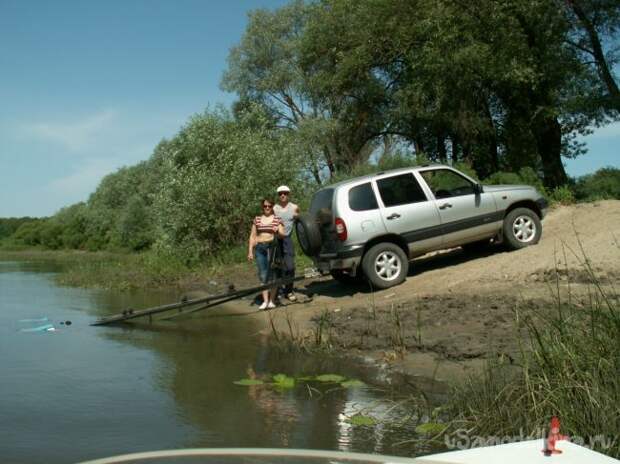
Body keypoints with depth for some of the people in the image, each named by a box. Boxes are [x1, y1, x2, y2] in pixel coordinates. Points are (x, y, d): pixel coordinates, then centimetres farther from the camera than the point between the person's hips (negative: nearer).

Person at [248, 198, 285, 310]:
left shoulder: (277, 219, 6)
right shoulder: (257, 219, 12)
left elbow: (283, 235, -1)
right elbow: (252, 236, 12)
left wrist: (278, 231, -23)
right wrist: (250, 251, 4)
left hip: (273, 247, -2)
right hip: (259, 248, 2)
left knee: (272, 274, -3)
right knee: (263, 275, -1)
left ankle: (272, 300, 4)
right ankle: (265, 301, 0)